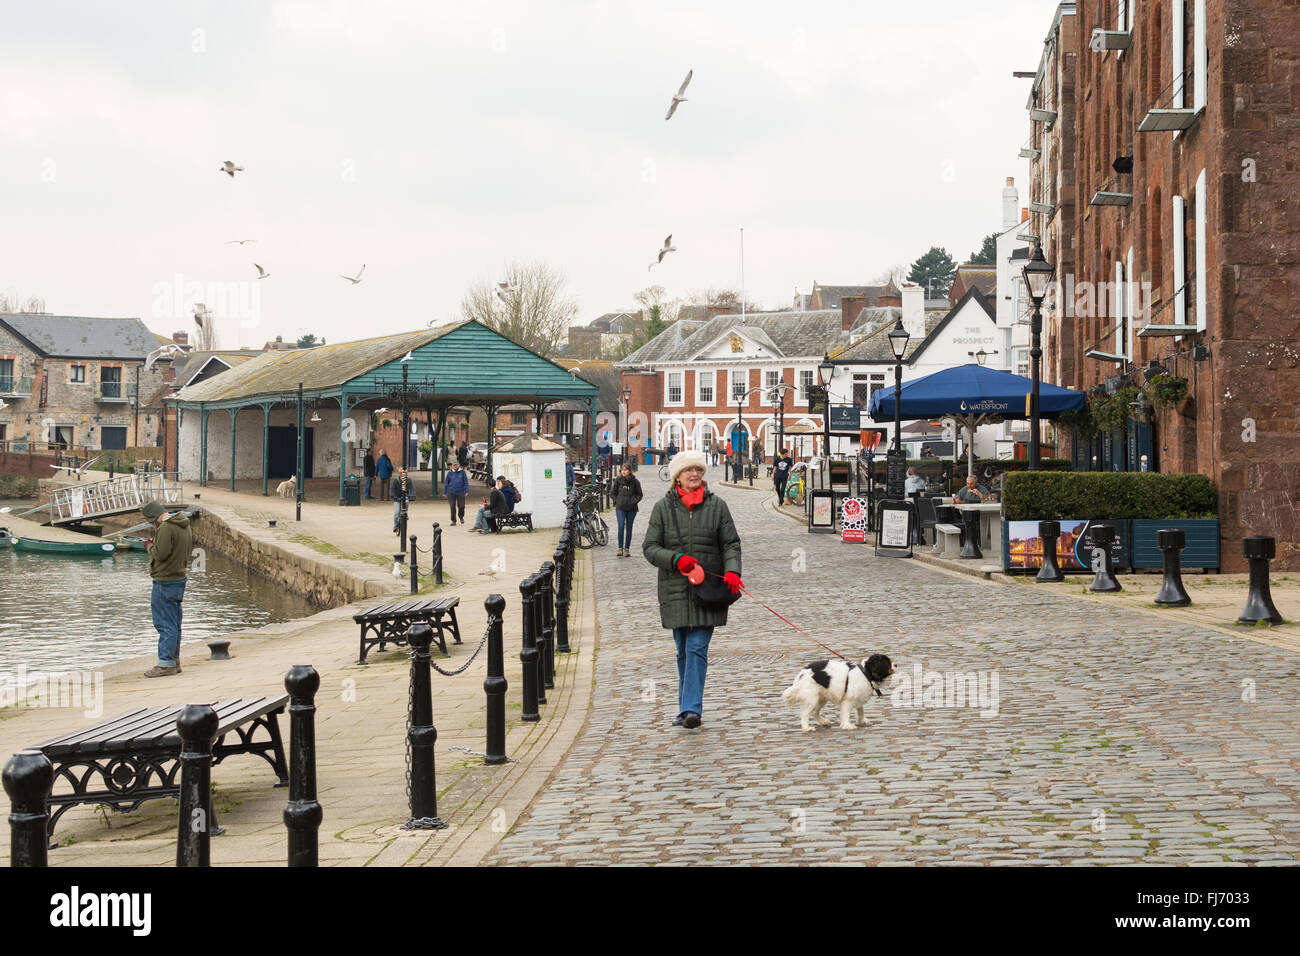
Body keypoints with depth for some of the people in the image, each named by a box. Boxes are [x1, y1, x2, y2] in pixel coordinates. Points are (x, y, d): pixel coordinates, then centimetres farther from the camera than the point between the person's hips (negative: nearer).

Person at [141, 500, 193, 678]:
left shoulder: (166, 528, -19)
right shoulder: (185, 526, 10)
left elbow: (161, 553, -23)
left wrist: (151, 546, -2)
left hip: (166, 581, -10)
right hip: (180, 578, 10)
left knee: (165, 623, -6)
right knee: (174, 622, 15)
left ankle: (165, 664, -5)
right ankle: (174, 660, 21)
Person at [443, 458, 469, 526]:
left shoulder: (462, 472, -2)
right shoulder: (450, 472, 1)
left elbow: (466, 482, 1)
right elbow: (446, 482, 7)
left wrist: (466, 491, -4)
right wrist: (444, 492, 6)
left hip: (460, 492, -1)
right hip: (451, 493, 1)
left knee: (461, 506, 1)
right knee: (452, 507, 0)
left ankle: (461, 517, 32)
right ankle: (453, 521, 12)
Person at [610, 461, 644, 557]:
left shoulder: (635, 481, 1)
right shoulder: (618, 480, 1)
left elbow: (639, 495, 10)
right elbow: (612, 493, 11)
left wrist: (634, 501, -4)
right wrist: (617, 501, -2)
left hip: (631, 509, 1)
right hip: (620, 508, -1)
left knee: (629, 528, 5)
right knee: (621, 526, -16)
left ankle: (627, 549, 13)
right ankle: (620, 548, -12)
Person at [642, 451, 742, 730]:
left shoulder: (716, 505, 5)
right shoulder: (663, 507, 5)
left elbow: (731, 544, 5)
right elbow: (650, 547, 3)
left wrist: (732, 571, -13)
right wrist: (675, 559, -15)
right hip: (675, 589, 2)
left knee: (697, 649, -11)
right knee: (683, 651, 9)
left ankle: (691, 709, -15)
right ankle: (688, 708, 19)